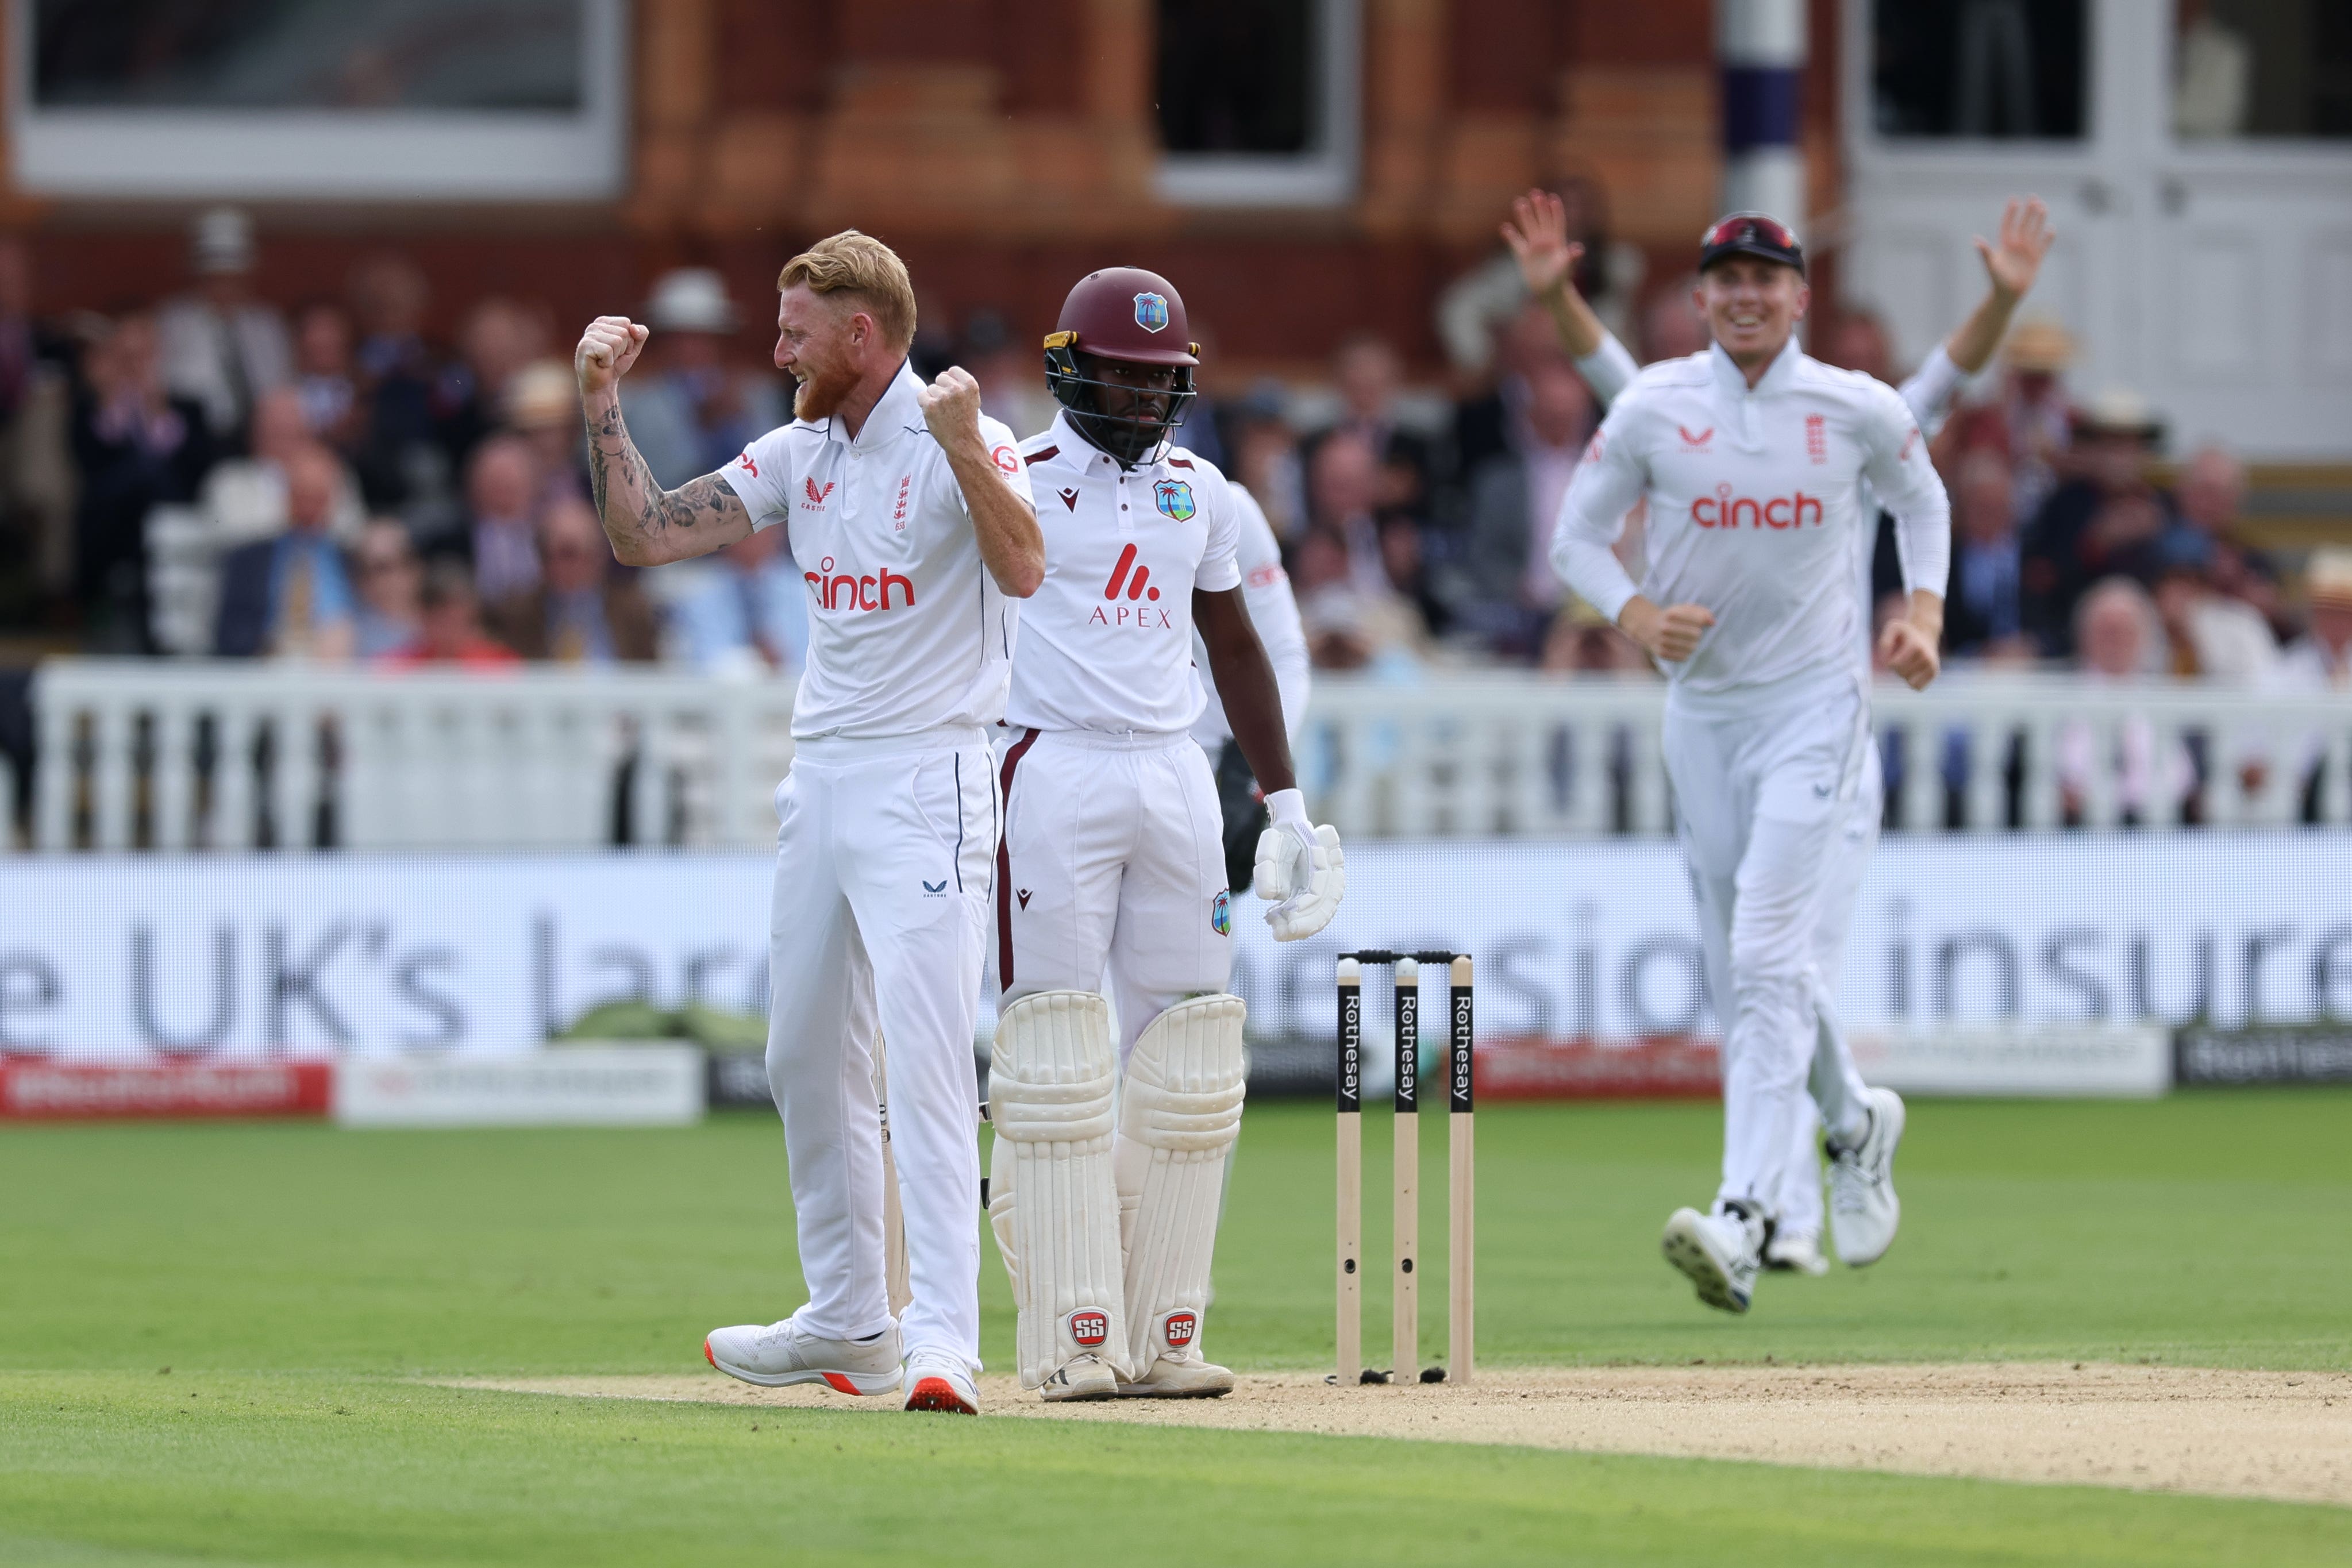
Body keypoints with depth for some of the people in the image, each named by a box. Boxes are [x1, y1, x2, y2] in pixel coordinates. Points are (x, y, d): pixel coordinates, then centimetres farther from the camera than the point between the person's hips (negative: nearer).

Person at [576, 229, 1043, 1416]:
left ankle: (943, 1340, -21)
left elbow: (1022, 570, -28)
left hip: (926, 787, -8)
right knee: (808, 1062, 14)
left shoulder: (964, 443, -11)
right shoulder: (798, 455, 11)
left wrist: (964, 449, -40)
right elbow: (645, 536, 9)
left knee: (926, 1062, -16)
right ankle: (847, 1328, 26)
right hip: (819, 780, 8)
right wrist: (602, 404, 1)